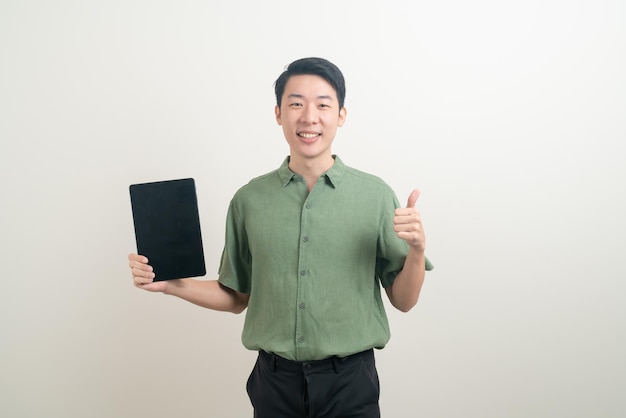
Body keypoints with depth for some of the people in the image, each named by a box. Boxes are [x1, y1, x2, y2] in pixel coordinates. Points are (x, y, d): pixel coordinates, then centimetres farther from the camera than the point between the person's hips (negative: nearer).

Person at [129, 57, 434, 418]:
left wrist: (417, 250, -17)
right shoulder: (249, 200, -1)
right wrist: (171, 284, -4)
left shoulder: (375, 195, -5)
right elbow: (237, 297, 8)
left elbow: (403, 301, 0)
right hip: (274, 380, 2)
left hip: (350, 382, -1)